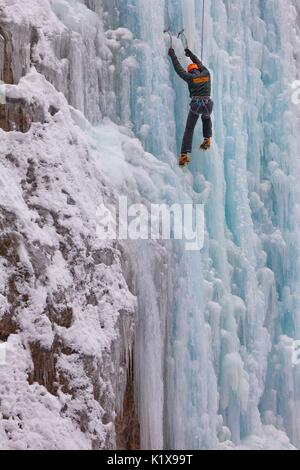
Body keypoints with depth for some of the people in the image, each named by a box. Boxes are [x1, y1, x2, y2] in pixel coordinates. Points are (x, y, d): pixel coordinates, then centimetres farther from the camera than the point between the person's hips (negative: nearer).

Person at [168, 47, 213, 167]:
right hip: (208, 104, 3)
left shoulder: (190, 77, 1)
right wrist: (190, 54, 43)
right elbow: (200, 64, 29)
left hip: (195, 104, -3)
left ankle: (185, 154, -9)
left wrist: (172, 55, 24)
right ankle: (207, 140, 25)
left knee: (189, 129, 2)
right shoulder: (206, 74, 10)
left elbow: (179, 68, 11)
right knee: (206, 118, 38)